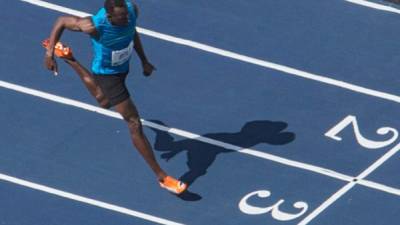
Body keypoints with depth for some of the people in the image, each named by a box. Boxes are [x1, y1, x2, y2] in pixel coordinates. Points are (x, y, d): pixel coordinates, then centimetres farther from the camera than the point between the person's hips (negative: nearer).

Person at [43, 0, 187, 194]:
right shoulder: (94, 26, -38)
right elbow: (62, 21, -23)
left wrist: (144, 60, 7)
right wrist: (49, 54, -23)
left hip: (123, 67, 7)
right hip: (107, 74, -7)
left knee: (103, 102, 38)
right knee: (134, 124, -9)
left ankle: (67, 56, 54)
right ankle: (161, 176, 0)